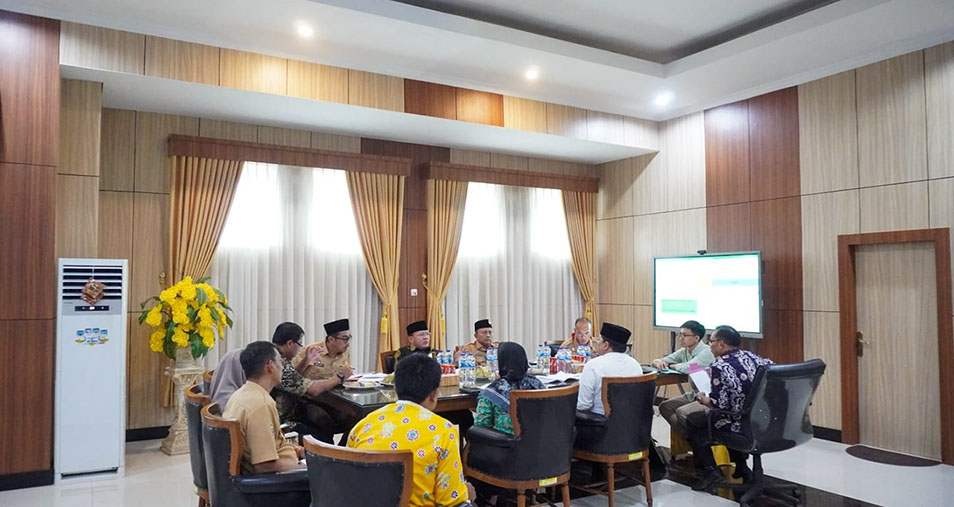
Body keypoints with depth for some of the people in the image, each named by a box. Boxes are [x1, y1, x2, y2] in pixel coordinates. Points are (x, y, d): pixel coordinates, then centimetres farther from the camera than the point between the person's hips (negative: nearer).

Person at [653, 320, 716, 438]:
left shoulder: (706, 352, -17)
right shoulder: (684, 351, 7)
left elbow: (688, 367, -31)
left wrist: (670, 366, -10)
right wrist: (658, 362, -15)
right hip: (694, 394, 9)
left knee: (681, 412, -26)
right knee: (664, 406, -1)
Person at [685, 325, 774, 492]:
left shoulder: (718, 366, -17)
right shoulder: (751, 357, 2)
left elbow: (720, 404, -20)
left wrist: (703, 399, 2)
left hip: (742, 425, -7)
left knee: (693, 420, 14)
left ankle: (710, 470, 7)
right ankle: (742, 467, 36)